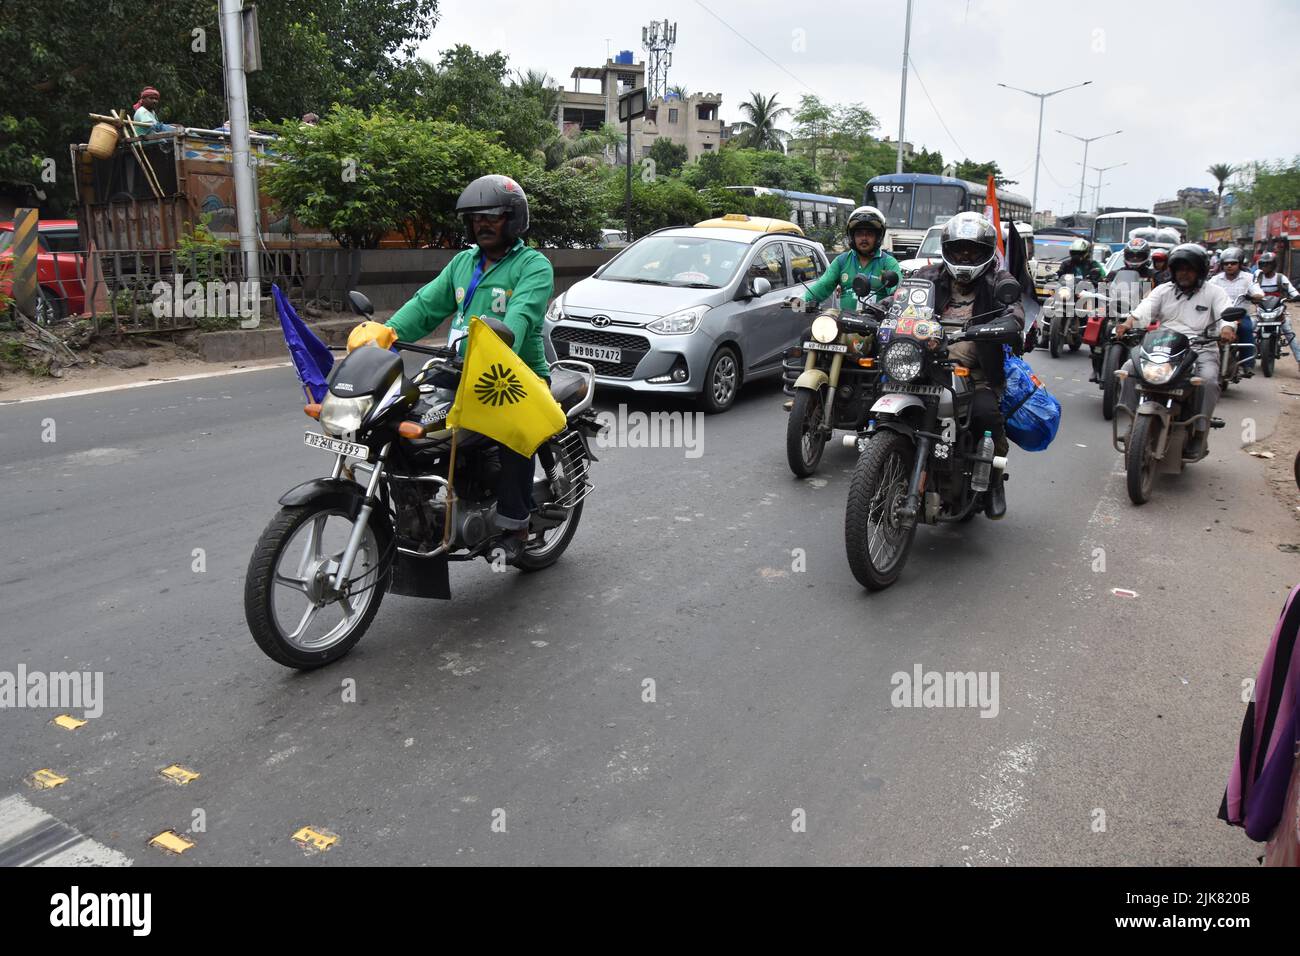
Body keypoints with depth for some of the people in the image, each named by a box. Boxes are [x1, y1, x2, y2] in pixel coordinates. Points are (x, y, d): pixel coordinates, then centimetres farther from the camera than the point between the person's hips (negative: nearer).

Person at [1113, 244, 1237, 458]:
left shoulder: (1214, 293, 11)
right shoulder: (1164, 290, 17)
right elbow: (1145, 308, -1)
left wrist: (1228, 328, -31)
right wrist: (1129, 322, -24)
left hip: (1200, 349, -3)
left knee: (1208, 380, -32)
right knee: (1130, 368, -20)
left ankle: (1198, 436, -24)